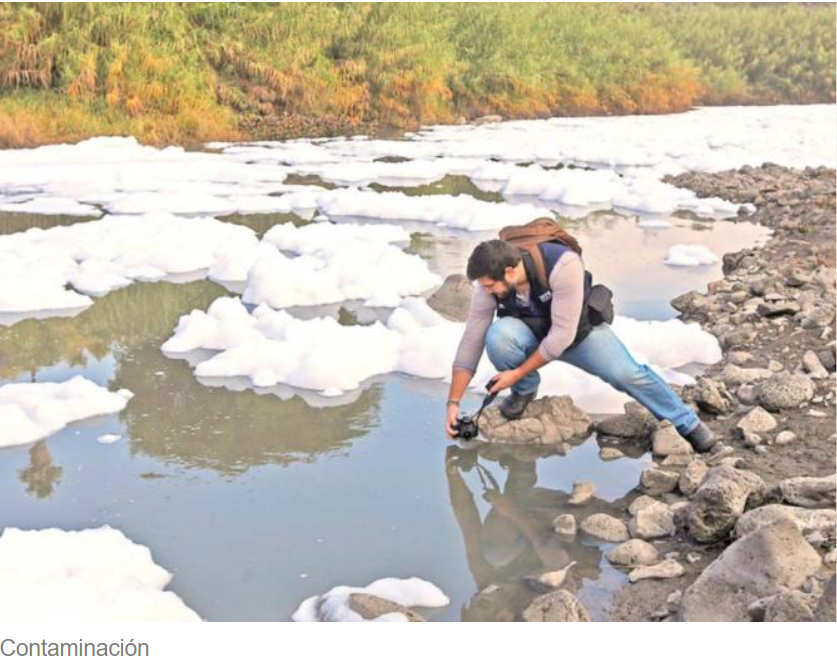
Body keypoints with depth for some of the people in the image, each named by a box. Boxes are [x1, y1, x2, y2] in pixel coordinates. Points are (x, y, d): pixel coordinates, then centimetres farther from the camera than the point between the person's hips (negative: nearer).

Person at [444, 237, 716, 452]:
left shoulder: (563, 265, -38)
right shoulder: (488, 285, -25)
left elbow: (563, 335, -34)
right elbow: (471, 342, -18)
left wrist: (518, 372, -31)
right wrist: (453, 402, -18)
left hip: (579, 329, -2)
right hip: (530, 332, 2)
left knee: (626, 374, -24)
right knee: (498, 337, -31)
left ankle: (688, 423, -3)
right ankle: (525, 390, 0)